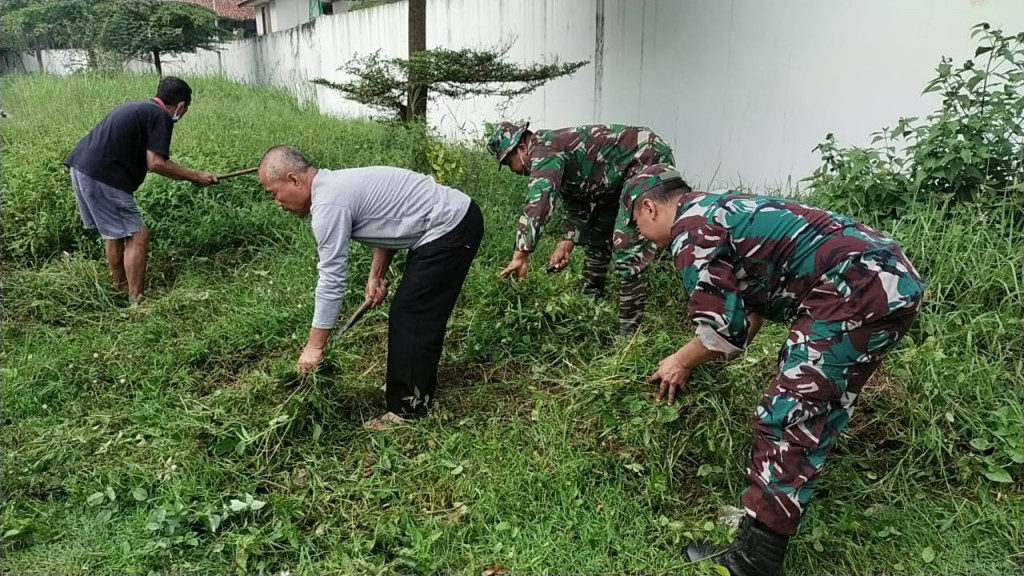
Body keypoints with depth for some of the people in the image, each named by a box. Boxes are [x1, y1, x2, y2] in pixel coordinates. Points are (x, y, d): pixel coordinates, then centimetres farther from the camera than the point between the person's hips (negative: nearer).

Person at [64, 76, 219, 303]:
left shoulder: (139, 107, 22)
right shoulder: (161, 116, -5)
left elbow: (142, 158, 23)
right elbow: (155, 163, -13)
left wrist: (188, 176, 24)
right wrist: (196, 177, -5)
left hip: (81, 166, 10)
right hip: (102, 175, -10)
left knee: (115, 233, 21)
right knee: (137, 235, -3)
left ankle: (121, 289, 32)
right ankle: (135, 302, -1)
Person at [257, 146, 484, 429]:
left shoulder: (328, 203, -18)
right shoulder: (338, 183, 11)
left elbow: (332, 280, -19)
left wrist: (314, 346, -12)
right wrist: (377, 276, 10)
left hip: (450, 229, -10)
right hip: (457, 215, 10)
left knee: (410, 317, -5)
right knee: (415, 312, 19)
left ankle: (408, 409, 4)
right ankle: (416, 384, 32)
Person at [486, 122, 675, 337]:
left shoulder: (544, 152, -19)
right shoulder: (553, 151, 11)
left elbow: (538, 201, -34)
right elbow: (576, 202, 15)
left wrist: (520, 255, -37)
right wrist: (567, 244, 4)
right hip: (625, 173, 11)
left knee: (627, 247, -15)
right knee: (596, 237, 18)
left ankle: (628, 333, -9)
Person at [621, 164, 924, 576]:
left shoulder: (689, 230, -8)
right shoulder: (720, 208, 23)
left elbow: (725, 331, -11)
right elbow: (748, 308, 29)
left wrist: (681, 363, 9)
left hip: (858, 292, -11)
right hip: (888, 280, 11)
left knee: (787, 422, -7)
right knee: (806, 419, 21)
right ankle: (766, 509, 37)